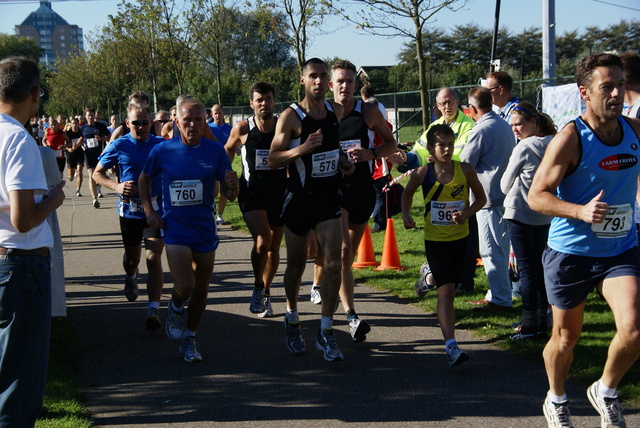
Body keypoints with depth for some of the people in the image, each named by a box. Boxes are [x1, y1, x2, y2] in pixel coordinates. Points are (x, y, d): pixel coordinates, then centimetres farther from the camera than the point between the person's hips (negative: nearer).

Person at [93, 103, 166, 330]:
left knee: (154, 258, -11)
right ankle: (130, 278, 54)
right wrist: (116, 186, -16)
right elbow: (97, 173, 3)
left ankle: (153, 310, -14)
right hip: (129, 209, 1)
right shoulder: (118, 146, -4)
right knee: (132, 255, 18)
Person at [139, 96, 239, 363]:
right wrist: (149, 211, 4)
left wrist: (232, 187, -23)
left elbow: (228, 195, -1)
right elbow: (144, 180, 13)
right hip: (176, 229, -2)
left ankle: (189, 338, 29)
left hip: (205, 230, 2)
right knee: (185, 287, -15)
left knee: (201, 290, 10)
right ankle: (176, 310, 21)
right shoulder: (163, 151, -5)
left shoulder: (215, 151, -3)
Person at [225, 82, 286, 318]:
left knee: (273, 247, 10)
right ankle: (258, 288, 1)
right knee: (262, 241, -21)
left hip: (279, 192, 2)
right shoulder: (242, 129, -4)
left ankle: (265, 295, 29)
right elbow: (228, 149, 16)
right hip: (252, 192, -2)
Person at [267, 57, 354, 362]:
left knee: (333, 264, -9)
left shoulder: (337, 111, 5)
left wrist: (342, 160, 5)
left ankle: (325, 332, -1)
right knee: (296, 265, 11)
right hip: (299, 197, -3)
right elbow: (272, 160, -13)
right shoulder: (291, 116, -10)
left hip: (329, 196, 3)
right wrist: (303, 148, -28)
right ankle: (292, 319, 35)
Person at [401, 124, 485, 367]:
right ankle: (451, 346, -14)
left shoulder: (465, 170, -10)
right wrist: (406, 215, -5)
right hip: (435, 239, -2)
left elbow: (481, 197, 2)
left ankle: (430, 276, 57)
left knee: (452, 282, 19)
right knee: (446, 290, -12)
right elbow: (408, 193, 11)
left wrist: (467, 213, -16)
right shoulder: (423, 173, -10)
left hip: (460, 237, 3)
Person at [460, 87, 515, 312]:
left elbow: (465, 164, -11)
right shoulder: (505, 126, 11)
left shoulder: (481, 130, -15)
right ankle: (498, 293, 23)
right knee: (501, 247, 15)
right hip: (506, 195, 9)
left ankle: (500, 298, 0)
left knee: (491, 250, -3)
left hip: (488, 196, -9)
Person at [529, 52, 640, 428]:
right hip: (571, 252, -3)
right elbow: (536, 195, -17)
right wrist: (581, 211, -31)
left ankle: (605, 391, 14)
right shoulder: (570, 139, -16)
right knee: (565, 339, 11)